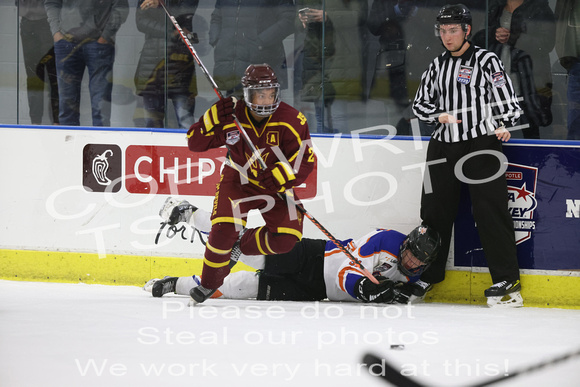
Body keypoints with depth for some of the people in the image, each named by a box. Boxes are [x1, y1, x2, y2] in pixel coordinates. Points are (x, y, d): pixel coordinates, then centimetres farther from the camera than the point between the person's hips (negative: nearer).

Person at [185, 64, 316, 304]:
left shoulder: (291, 120, -19)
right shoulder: (231, 117, -17)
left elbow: (306, 160, -19)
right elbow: (195, 142, -14)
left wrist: (279, 177, -36)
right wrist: (215, 118, -32)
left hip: (276, 184, 1)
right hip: (238, 180, -1)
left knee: (286, 239, -16)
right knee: (223, 230, -23)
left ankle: (242, 247, 14)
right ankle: (208, 285, 0)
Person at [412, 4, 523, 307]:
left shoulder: (486, 61, -1)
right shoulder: (437, 67, 15)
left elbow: (506, 100, -4)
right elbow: (420, 103, 17)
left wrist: (503, 125, -22)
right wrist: (439, 115, -4)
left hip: (481, 145, -6)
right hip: (443, 147, 6)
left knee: (490, 211, -12)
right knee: (435, 211, 6)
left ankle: (507, 280, -12)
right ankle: (428, 275, 19)